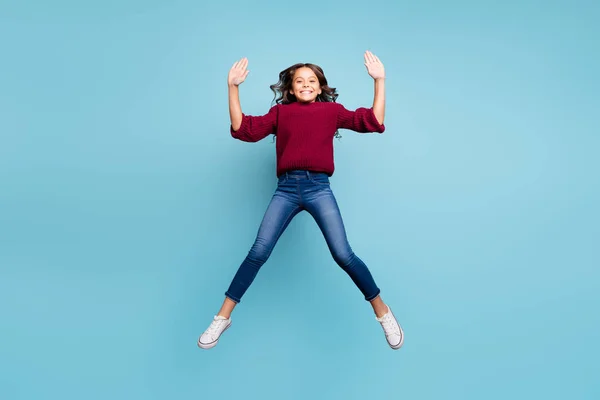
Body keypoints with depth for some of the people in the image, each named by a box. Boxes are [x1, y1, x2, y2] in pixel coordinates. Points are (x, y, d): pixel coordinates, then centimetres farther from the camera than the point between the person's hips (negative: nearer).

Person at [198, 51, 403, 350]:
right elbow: (243, 129, 7)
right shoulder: (280, 112, 15)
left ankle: (383, 312, 13)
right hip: (286, 189, 1)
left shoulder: (332, 110, 14)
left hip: (319, 188, -1)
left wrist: (379, 80, 4)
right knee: (258, 252, -6)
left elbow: (373, 122, 8)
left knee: (343, 254, -6)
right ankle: (222, 318, 6)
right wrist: (233, 87, 3)